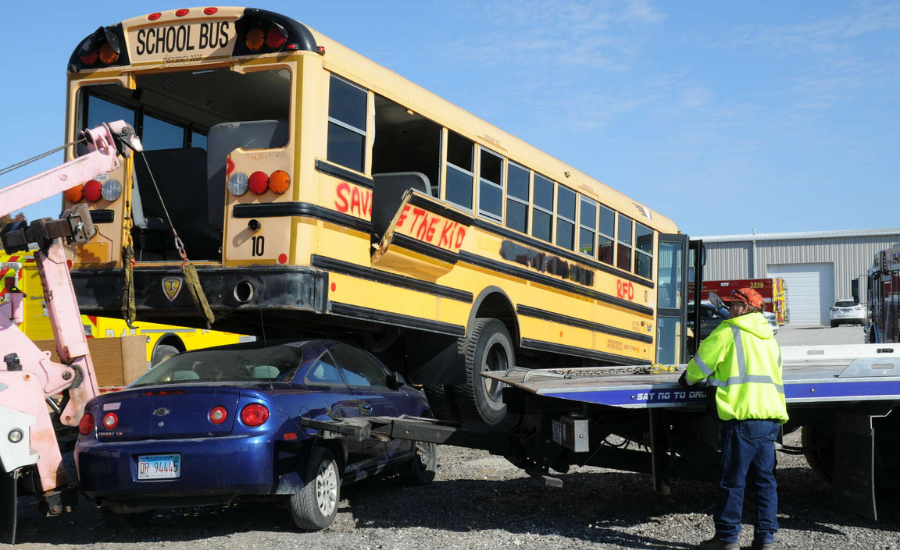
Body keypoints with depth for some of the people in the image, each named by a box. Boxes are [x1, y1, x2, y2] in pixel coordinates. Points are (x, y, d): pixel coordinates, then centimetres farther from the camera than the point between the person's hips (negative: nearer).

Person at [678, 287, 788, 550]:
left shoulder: (729, 331, 0)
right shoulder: (770, 338, 23)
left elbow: (702, 361, 2)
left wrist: (688, 379, 23)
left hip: (743, 414, -7)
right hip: (771, 416, 7)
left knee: (733, 479, -1)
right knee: (765, 479, 10)